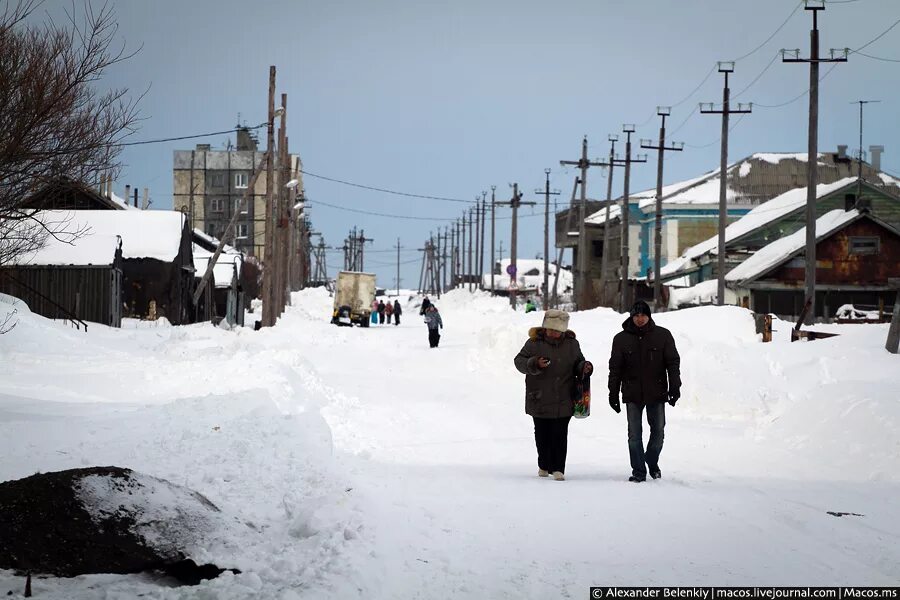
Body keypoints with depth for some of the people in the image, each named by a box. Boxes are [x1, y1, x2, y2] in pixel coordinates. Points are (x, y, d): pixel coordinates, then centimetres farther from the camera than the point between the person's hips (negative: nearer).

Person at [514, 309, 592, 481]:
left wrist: (585, 368, -7)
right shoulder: (534, 343, -2)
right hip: (539, 399, 0)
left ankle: (558, 468, -2)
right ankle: (544, 466, 26)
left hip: (563, 401, 0)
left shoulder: (571, 344, 5)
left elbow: (578, 364, 16)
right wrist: (534, 364, -21)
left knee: (560, 435, -5)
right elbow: (519, 361, -3)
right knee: (542, 434, 10)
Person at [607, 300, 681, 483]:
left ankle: (652, 463, 30)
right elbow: (615, 368, 6)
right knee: (634, 435, -1)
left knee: (658, 431, 7)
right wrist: (613, 393, 4)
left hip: (657, 393, 0)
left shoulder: (662, 335, 1)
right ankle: (639, 471, 5)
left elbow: (673, 362, 2)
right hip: (632, 394, 0)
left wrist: (675, 387, -6)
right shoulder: (621, 339, 3)